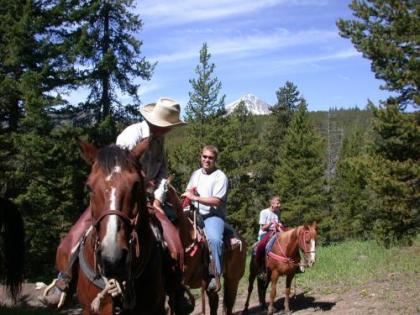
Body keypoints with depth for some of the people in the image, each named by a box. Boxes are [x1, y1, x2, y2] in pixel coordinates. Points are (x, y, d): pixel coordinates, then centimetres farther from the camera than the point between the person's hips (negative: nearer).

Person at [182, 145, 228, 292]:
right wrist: (189, 193, 0)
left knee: (214, 239, -35)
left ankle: (216, 276, -28)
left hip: (213, 215, -7)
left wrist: (195, 198, -18)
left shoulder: (220, 176, -4)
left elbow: (216, 201, -14)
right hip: (195, 214, 7)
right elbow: (188, 193, 25)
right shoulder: (196, 174, 17)